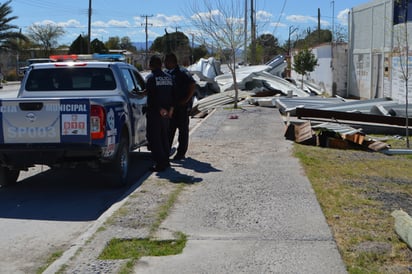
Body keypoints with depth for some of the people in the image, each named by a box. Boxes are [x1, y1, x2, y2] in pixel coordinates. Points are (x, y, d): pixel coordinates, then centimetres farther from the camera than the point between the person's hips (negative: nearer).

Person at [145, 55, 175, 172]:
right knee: (164, 137, 18)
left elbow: (151, 96, -16)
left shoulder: (151, 77, -11)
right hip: (166, 112, 7)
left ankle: (160, 163, -6)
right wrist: (170, 108, 7)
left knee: (154, 137, -2)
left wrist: (160, 109, -11)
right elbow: (173, 95, 9)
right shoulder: (169, 77, 9)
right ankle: (165, 160, 25)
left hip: (155, 112, -7)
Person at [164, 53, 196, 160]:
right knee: (170, 128, 10)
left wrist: (186, 99, -19)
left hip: (183, 106, -7)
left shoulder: (182, 72, -12)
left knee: (183, 129, 2)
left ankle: (181, 153, 9)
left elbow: (193, 85, -19)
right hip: (172, 106, 7)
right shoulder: (168, 73, 11)